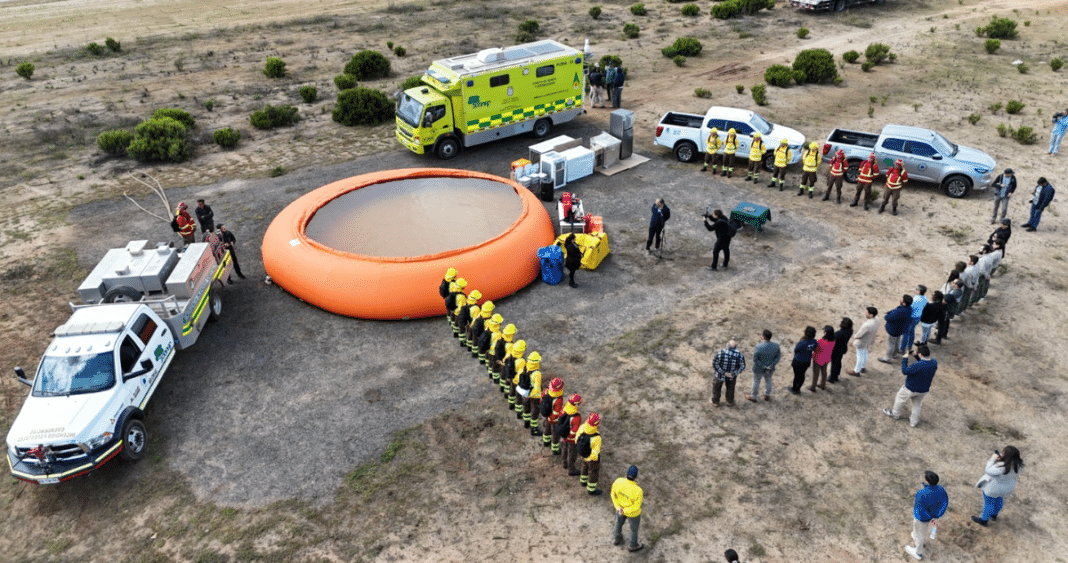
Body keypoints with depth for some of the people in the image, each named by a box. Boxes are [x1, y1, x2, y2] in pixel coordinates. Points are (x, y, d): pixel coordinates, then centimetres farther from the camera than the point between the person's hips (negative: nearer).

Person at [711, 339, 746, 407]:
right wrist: (733, 373, -10)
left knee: (716, 388, 25)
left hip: (720, 375, -2)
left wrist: (723, 373, -16)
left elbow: (715, 364, -21)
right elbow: (742, 366, -10)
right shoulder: (740, 355, -20)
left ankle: (715, 402, 43)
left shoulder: (720, 353, -26)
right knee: (730, 388, 29)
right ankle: (730, 402, 47)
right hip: (732, 377, 2)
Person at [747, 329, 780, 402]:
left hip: (759, 370, -3)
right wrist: (771, 366, -11)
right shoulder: (776, 346, -18)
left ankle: (753, 397, 41)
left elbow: (755, 359, -26)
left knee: (756, 382, 20)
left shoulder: (758, 347, -32)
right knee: (768, 381, 29)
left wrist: (763, 366, -16)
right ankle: (767, 396, 50)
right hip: (770, 369, 4)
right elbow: (777, 357, -10)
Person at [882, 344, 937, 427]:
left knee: (900, 398, 22)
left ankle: (895, 414, 42)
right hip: (924, 389, 6)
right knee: (917, 404, 26)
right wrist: (916, 355, 3)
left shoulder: (918, 366, -37)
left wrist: (904, 359, -15)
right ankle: (913, 422, 39)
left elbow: (905, 371, -25)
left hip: (911, 388, -6)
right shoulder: (934, 362, -14)